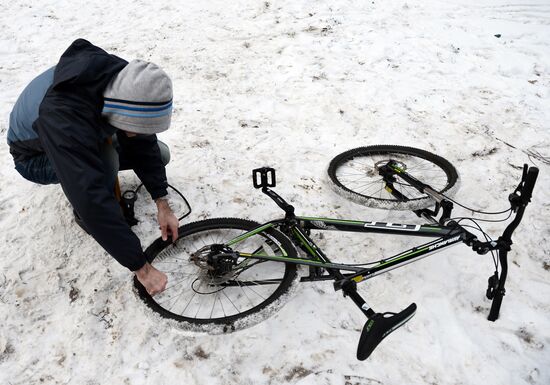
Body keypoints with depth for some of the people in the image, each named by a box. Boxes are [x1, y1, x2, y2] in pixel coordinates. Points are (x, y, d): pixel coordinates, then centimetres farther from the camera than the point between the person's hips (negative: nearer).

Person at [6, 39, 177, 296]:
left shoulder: (120, 80, -28)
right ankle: (83, 216, -6)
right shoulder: (65, 119, -46)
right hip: (36, 156, -5)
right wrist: (141, 268, -42)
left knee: (158, 156, -6)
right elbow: (93, 203, -47)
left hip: (87, 140, 5)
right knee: (106, 161, -35)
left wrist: (163, 205, -19)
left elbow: (143, 142, -16)